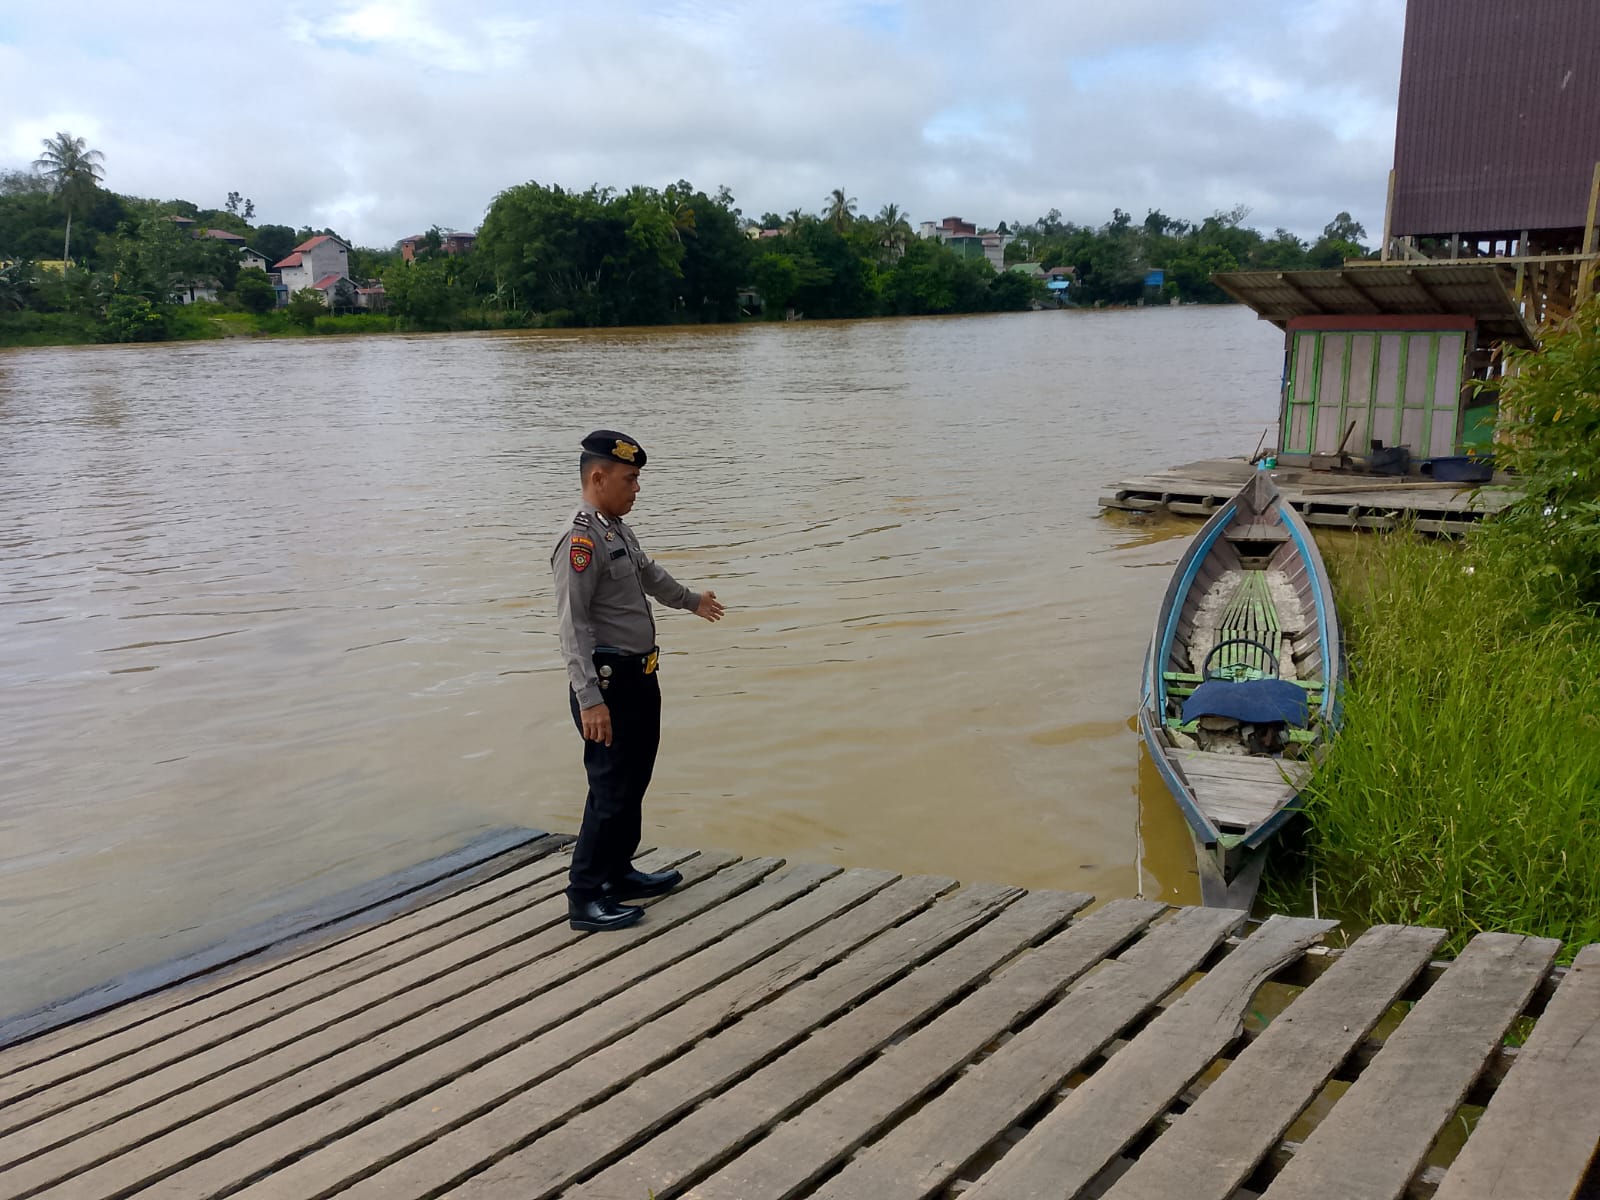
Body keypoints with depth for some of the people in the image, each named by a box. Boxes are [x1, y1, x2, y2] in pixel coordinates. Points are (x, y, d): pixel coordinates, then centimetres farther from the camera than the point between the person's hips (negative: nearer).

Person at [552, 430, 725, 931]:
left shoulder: (618, 530, 12)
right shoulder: (581, 540, -19)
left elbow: (649, 574, 33)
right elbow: (574, 626, -24)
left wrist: (691, 600, 50)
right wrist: (589, 700, -29)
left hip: (639, 678, 10)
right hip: (609, 683, -10)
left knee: (634, 781, 18)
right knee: (612, 789, -6)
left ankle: (618, 872, 31)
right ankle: (586, 898, 2)